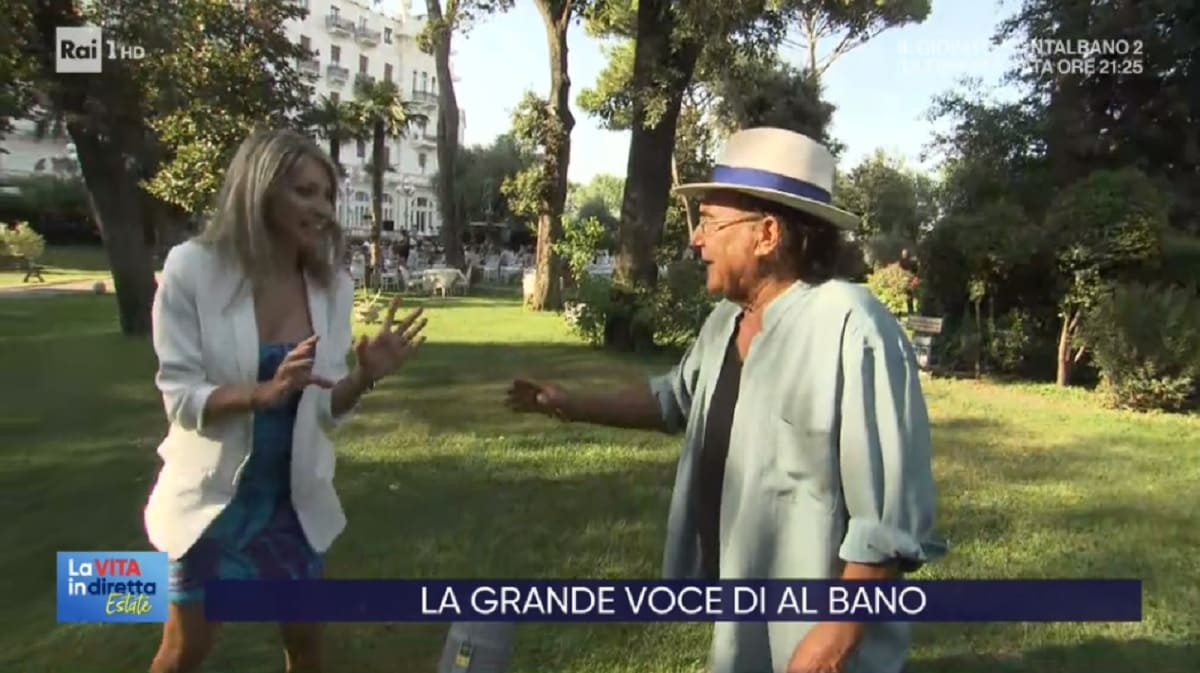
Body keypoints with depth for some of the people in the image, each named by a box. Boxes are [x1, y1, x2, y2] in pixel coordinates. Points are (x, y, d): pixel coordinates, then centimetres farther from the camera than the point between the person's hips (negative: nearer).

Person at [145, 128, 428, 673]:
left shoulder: (331, 284, -7)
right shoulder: (192, 268, -17)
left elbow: (326, 408, -4)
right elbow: (180, 396, -17)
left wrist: (364, 376, -25)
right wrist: (264, 392, -35)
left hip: (294, 494, 3)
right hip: (213, 493, -3)